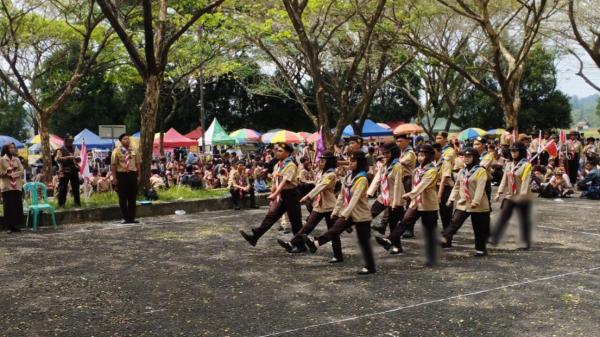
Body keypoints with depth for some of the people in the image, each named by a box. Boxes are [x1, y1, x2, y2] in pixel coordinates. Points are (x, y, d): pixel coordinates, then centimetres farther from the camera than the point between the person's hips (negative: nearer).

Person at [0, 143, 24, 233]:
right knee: (9, 206, -5)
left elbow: (21, 171, 4)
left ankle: (16, 225, 7)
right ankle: (10, 226, -1)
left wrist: (13, 173, -12)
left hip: (17, 186, 3)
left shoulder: (17, 159, 11)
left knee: (18, 206, 0)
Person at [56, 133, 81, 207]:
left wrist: (77, 158, -7)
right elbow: (58, 159, -13)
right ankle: (61, 203, 1)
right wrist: (68, 157, -20)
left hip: (74, 171, 5)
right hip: (64, 171, -5)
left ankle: (77, 202, 20)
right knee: (62, 188, -4)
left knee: (76, 187, 10)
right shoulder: (61, 150, -1)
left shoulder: (75, 149, 15)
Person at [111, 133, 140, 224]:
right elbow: (113, 165, -4)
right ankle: (125, 218, 8)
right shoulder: (116, 151, -1)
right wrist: (115, 178, -9)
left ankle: (132, 218, 12)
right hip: (121, 175, -3)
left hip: (132, 175, 3)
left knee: (132, 197, 5)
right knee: (123, 198, 1)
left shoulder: (133, 151, 10)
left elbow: (137, 164, 12)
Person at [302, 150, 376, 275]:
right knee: (334, 230, -8)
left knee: (363, 241, 0)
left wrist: (345, 214, -32)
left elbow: (355, 198, -27)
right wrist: (336, 211, 12)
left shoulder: (362, 179, -19)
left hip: (361, 214, -7)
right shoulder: (348, 176, 7)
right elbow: (342, 195, 13)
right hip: (348, 213, 7)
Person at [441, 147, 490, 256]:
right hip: (462, 204, 5)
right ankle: (444, 240, -14)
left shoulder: (481, 171, -11)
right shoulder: (462, 171, 10)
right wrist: (452, 198, 3)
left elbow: (480, 188, -19)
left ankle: (480, 249, 19)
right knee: (454, 222, -9)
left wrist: (475, 202, -26)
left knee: (479, 229, 6)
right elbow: (457, 186, 14)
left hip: (478, 206, -5)